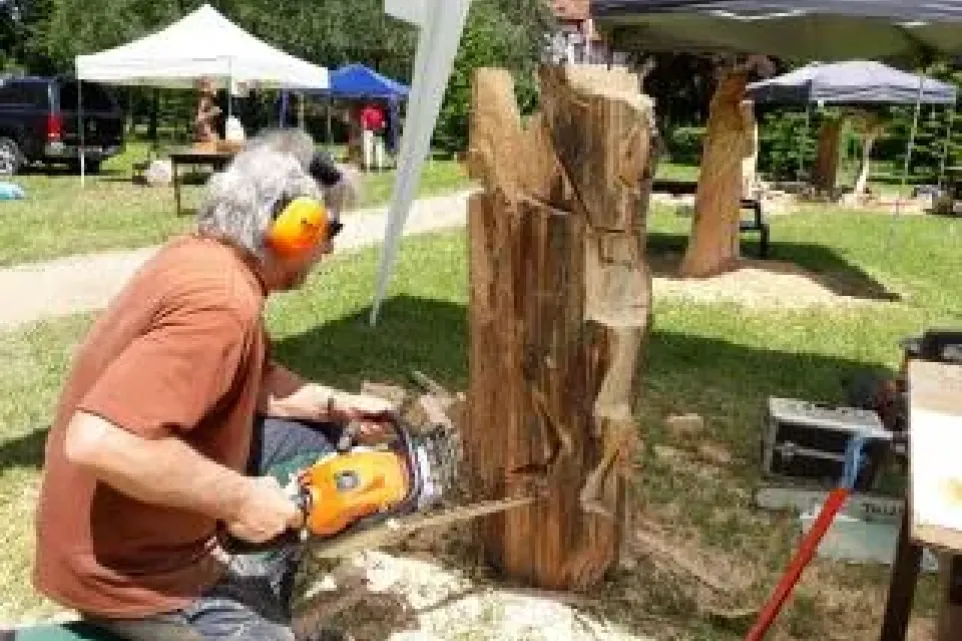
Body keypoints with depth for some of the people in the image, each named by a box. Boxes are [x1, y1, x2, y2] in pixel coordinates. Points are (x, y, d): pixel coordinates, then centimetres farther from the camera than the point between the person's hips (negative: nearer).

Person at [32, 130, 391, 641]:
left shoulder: (202, 255, -1)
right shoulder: (220, 301, -30)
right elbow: (98, 442, -38)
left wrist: (335, 404, 6)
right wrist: (238, 499, -28)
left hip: (147, 523, 9)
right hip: (131, 567, -9)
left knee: (310, 433, 15)